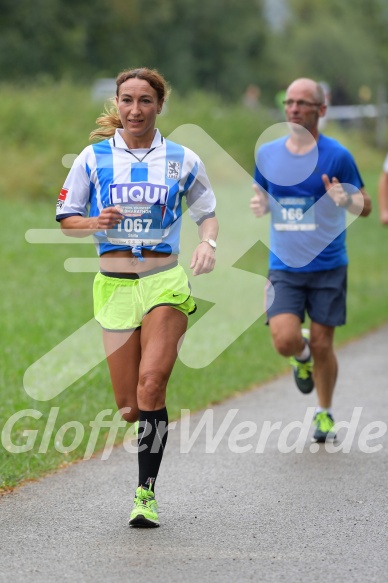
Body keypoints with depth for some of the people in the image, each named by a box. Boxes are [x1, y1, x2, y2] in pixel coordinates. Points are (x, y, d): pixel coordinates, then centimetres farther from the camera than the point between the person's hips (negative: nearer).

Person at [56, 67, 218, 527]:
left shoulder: (182, 160, 5)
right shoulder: (93, 157, 5)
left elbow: (207, 213, 15)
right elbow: (66, 220, 9)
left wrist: (207, 243, -6)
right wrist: (97, 222, -12)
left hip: (165, 282, -1)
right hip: (114, 284, 1)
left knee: (151, 384, -20)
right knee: (129, 407, 0)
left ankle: (146, 491, -12)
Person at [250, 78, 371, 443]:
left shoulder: (337, 156, -5)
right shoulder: (267, 154, 4)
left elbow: (365, 206, 0)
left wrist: (346, 199, -23)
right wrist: (259, 205, -6)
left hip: (328, 266, -2)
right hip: (284, 266, 2)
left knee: (321, 344, 2)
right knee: (284, 340, -15)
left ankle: (325, 414, 25)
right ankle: (301, 355, 22)